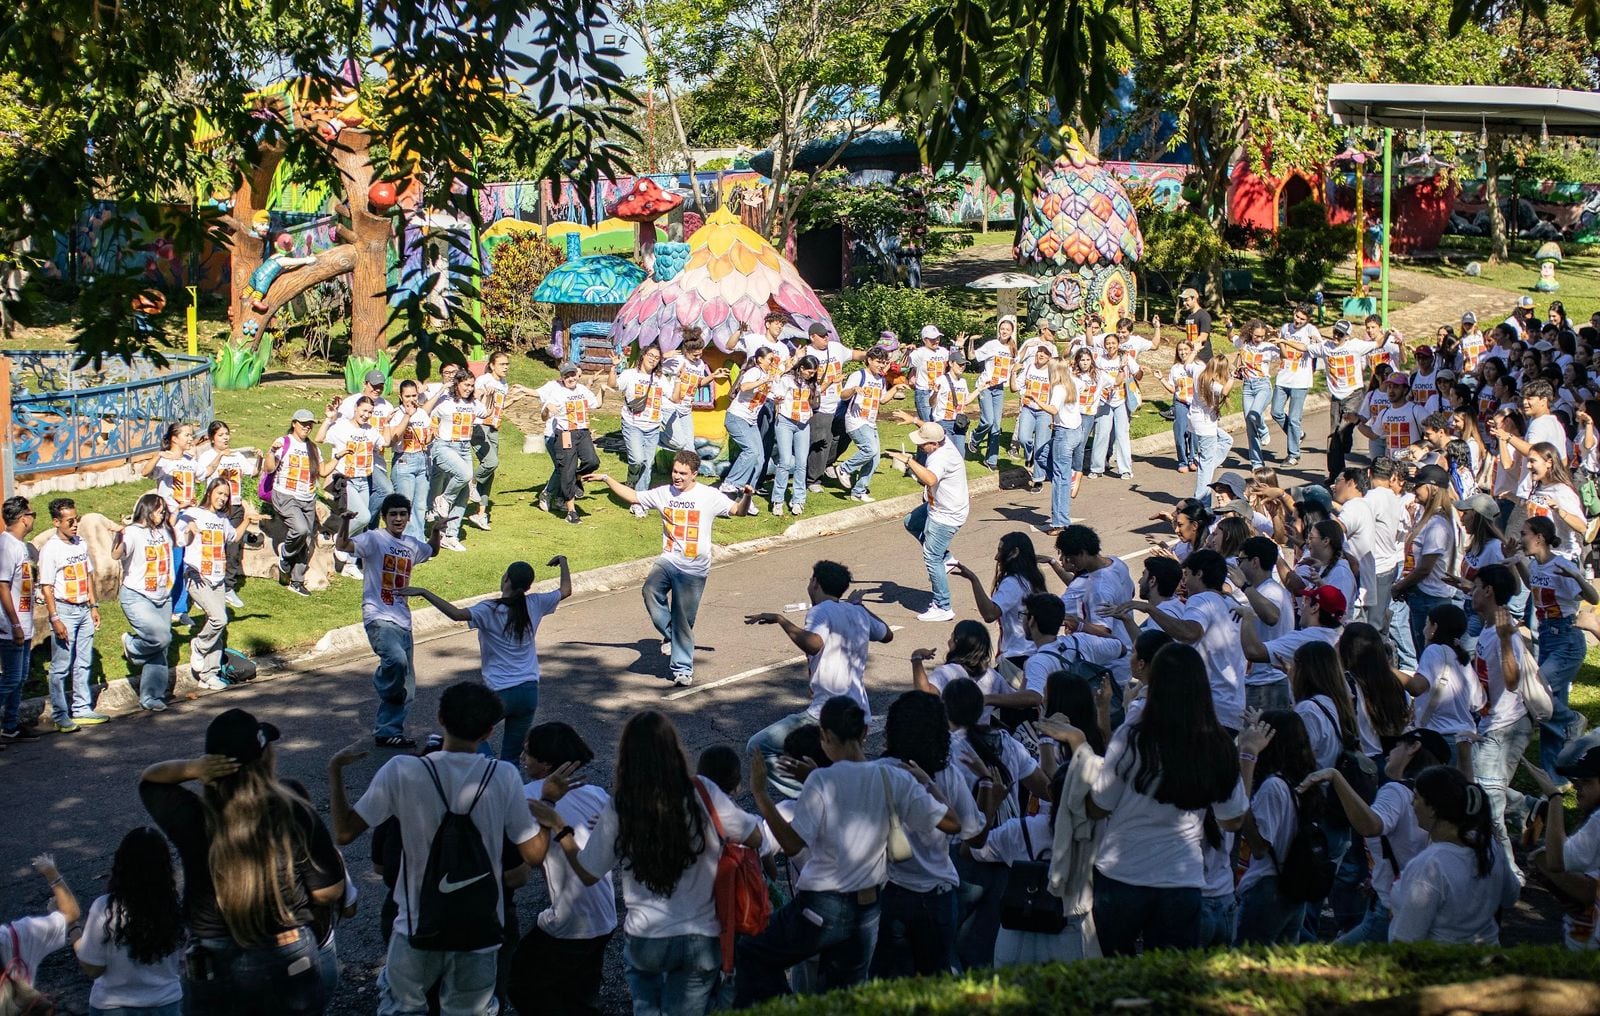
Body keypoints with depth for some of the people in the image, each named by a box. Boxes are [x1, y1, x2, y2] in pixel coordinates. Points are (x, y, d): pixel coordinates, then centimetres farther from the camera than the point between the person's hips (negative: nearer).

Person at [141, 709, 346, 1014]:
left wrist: (193, 767, -12)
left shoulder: (191, 818, -15)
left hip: (212, 968, 0)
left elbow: (149, 778, 6)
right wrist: (335, 857, 12)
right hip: (288, 963, 0)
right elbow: (329, 892, -8)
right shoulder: (297, 815, -16)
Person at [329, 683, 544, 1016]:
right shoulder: (503, 776, -13)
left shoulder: (401, 771, -14)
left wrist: (335, 770, 6)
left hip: (418, 928, 0)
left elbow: (344, 832, -8)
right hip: (479, 933, 0)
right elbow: (534, 856, -7)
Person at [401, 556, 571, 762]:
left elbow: (457, 614, -29)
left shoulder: (489, 610, -12)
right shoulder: (534, 605, 1)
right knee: (511, 758, 11)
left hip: (499, 692, -4)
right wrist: (562, 561, 33)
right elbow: (566, 590, 17)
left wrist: (423, 592, -27)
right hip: (529, 691, 4)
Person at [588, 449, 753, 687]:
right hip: (668, 560, 3)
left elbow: (738, 510, -7)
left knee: (683, 620, 0)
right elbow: (633, 496, 18)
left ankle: (682, 668, 13)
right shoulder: (663, 494, 8)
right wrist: (606, 479, 12)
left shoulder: (709, 496, -3)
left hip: (694, 570, -3)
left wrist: (746, 496, -28)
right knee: (650, 590, -27)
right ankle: (669, 633, -6)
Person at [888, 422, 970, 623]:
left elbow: (930, 479, -51)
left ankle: (943, 609, 2)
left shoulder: (942, 458, -33)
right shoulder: (942, 440, -4)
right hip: (937, 507, 11)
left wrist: (908, 460, -47)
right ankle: (944, 558, 29)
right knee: (911, 523, 27)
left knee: (932, 559, -5)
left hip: (946, 517, -11)